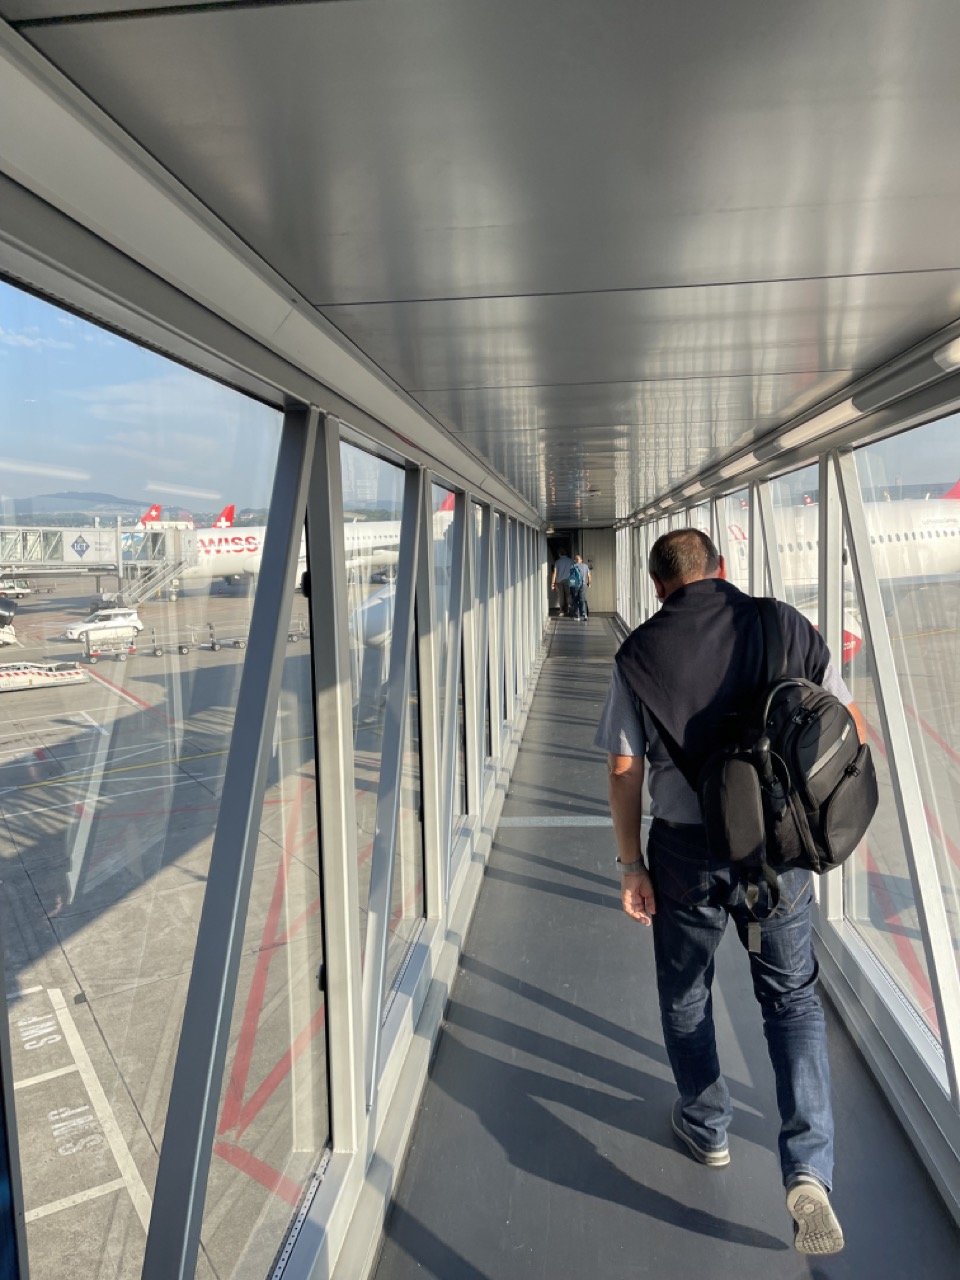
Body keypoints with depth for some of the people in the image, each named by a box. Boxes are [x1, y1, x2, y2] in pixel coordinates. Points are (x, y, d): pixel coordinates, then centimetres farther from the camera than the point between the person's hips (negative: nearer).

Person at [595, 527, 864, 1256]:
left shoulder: (641, 654, -8)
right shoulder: (786, 627, -4)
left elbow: (624, 770, -7)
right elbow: (851, 729, 1)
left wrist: (630, 863, 2)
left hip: (686, 851, -1)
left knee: (685, 995, 21)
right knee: (794, 1000, 17)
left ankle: (706, 1127, 40)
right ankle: (810, 1170, 8)